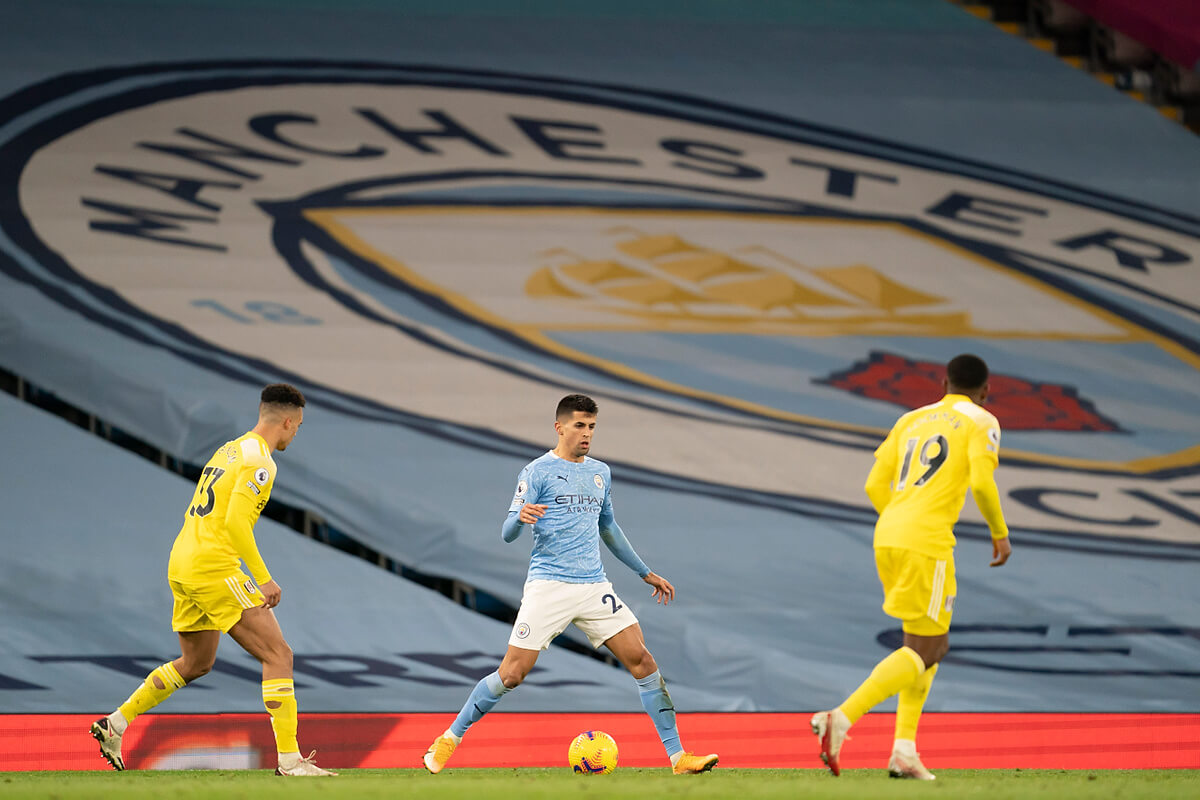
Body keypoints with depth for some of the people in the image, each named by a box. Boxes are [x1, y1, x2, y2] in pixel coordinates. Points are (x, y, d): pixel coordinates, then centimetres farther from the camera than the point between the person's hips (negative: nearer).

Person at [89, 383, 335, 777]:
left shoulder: (229, 450, 18)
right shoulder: (258, 461, -11)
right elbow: (235, 522, -22)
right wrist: (263, 579, -19)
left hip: (181, 566, 9)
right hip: (213, 568, -9)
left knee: (195, 664, 25)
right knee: (278, 655, -8)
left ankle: (114, 724, 27)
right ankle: (290, 759, -15)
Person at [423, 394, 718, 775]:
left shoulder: (600, 472, 16)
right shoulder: (537, 472, -2)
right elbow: (507, 533, -8)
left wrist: (646, 573, 33)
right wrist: (520, 518, -32)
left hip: (594, 586, 5)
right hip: (548, 586, -5)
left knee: (642, 661, -6)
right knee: (512, 673, -9)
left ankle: (678, 757, -4)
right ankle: (449, 740, 9)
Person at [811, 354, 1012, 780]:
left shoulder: (912, 420, 21)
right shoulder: (981, 423, 3)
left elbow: (875, 485, 17)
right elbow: (982, 482, -12)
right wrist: (1000, 532, 2)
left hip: (887, 537, 7)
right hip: (927, 542, -7)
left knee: (934, 644, 17)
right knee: (922, 652, -5)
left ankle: (904, 751, 8)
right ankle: (842, 717, -23)